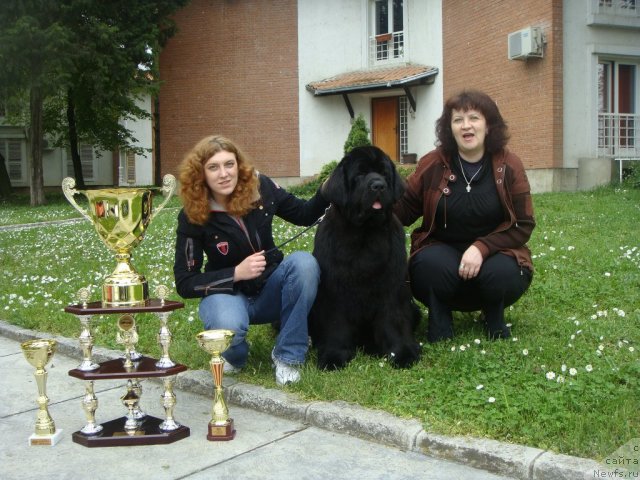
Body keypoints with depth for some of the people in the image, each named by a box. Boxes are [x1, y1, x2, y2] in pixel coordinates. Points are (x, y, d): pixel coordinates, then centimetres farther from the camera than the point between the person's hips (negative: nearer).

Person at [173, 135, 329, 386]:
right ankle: (234, 354, 1)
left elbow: (304, 214, 5)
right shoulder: (193, 216, -16)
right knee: (228, 327, -39)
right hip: (227, 292, -3)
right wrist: (237, 273, -25)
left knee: (304, 261, -29)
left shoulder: (260, 187, -11)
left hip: (271, 289, 3)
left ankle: (287, 355, -15)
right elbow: (185, 283, -13)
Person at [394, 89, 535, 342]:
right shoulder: (432, 164, -6)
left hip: (493, 253, 1)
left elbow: (523, 224, -8)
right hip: (443, 251, -1)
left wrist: (482, 248, -23)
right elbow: (404, 208, -3)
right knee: (431, 265, -35)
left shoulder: (509, 165, -6)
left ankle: (494, 317, 3)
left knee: (502, 273, -33)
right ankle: (439, 319, -4)